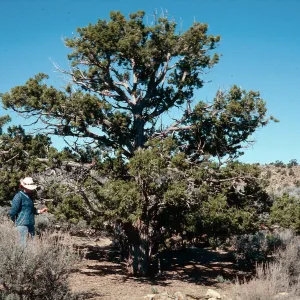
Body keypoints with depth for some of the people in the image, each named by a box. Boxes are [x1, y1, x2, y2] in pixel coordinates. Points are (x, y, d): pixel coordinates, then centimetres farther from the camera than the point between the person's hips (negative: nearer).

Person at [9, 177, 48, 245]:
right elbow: (13, 212, -14)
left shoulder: (29, 196, 15)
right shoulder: (19, 196, -12)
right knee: (23, 244, -7)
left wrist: (40, 211, 13)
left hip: (30, 224, 9)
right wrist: (15, 221, -3)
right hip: (22, 224, -8)